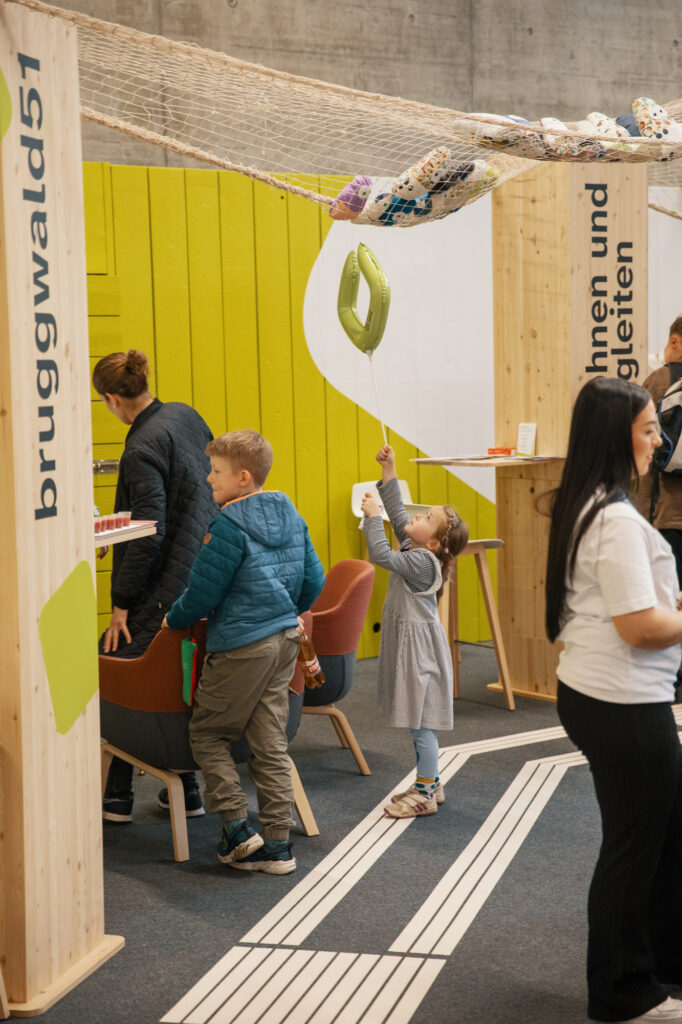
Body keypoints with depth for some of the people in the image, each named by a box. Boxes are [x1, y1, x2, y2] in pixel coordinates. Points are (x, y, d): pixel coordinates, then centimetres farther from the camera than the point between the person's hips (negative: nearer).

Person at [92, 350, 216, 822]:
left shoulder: (142, 449, -19)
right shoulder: (184, 415, 6)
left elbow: (149, 535, -23)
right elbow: (213, 477, 20)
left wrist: (121, 603, -16)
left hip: (167, 589, -9)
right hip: (205, 575, 9)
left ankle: (116, 798, 8)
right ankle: (186, 790, 24)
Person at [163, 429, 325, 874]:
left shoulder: (229, 527, -16)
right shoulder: (292, 517, 7)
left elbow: (204, 593, -14)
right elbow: (314, 581, 13)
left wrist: (174, 619, 4)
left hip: (242, 645, -8)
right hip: (286, 639, 8)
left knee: (207, 733, 8)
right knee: (271, 743, 10)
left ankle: (237, 825, 2)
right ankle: (277, 843, 12)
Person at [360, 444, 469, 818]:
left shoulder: (422, 561, -19)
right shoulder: (415, 549, 7)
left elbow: (381, 555, -29)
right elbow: (397, 513, 13)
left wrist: (372, 516, -20)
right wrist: (388, 472, 9)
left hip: (419, 646, -10)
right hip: (408, 643, 10)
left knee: (420, 723, -4)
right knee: (418, 723, 15)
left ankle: (425, 795, 2)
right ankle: (429, 784, 24)